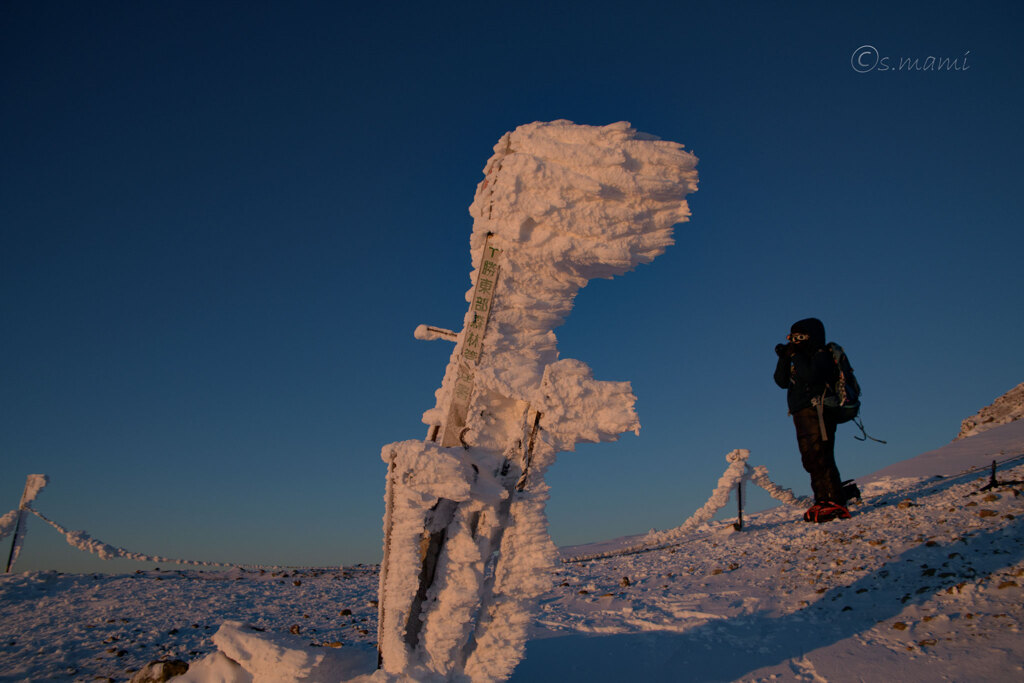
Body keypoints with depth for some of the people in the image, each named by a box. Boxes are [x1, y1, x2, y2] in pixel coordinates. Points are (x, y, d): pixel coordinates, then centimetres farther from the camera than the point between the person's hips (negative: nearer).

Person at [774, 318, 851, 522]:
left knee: (821, 457, -14)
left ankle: (836, 504, -13)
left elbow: (810, 375, -23)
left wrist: (795, 356, -15)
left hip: (817, 412, -9)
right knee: (811, 460, 8)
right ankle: (822, 501, 12)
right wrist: (784, 358, 3)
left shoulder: (821, 355, -4)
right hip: (802, 415, 9)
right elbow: (782, 381, 13)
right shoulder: (803, 359, 22)